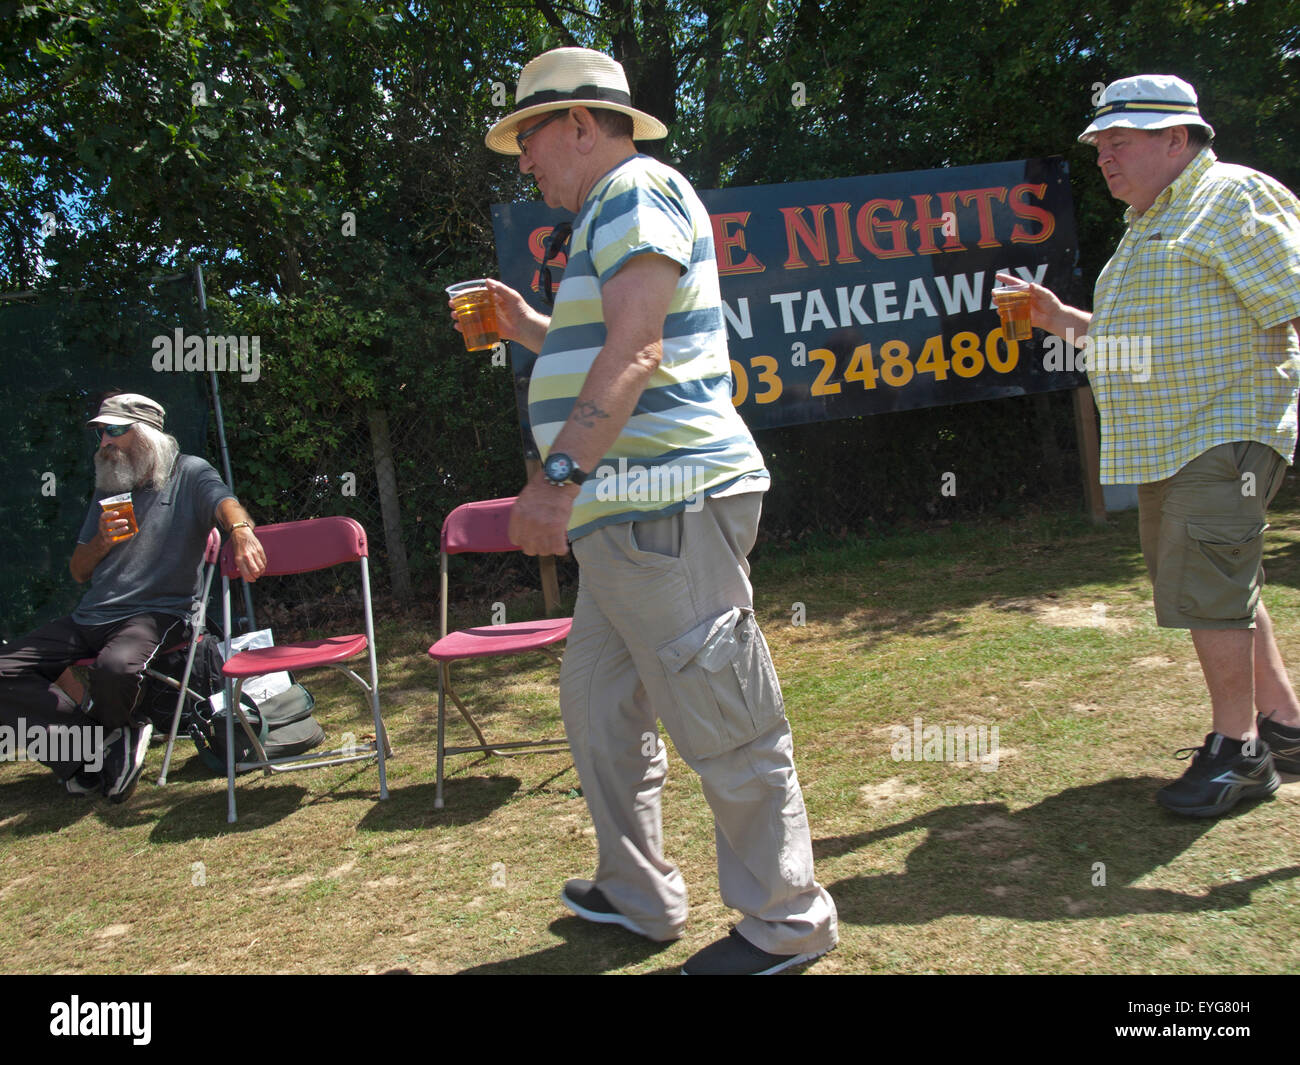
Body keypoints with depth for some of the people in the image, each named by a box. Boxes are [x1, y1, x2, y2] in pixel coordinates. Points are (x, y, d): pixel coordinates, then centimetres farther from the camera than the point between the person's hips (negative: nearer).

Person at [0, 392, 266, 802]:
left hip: (154, 612, -6)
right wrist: (101, 542, -2)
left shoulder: (189, 474, 3)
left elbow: (224, 503, -21)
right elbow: (78, 572, 21)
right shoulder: (107, 488, 19)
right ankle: (105, 738, -10)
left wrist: (242, 532, -46)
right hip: (88, 618, 7)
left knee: (116, 666, -37)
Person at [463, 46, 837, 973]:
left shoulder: (639, 189, -6)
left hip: (667, 506, -11)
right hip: (628, 515, 11)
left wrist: (558, 475, -24)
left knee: (724, 724, -2)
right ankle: (639, 897, 30)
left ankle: (788, 922, 13)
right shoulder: (611, 214, 26)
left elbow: (636, 353, -20)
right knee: (600, 708, 16)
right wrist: (532, 331, 24)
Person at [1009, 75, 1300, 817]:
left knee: (1205, 586, -11)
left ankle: (1237, 749, 2)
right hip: (1167, 442, 10)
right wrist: (1061, 320, 15)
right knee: (1222, 586, 14)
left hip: (1225, 430, -9)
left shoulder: (1233, 198, -7)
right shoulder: (1150, 223, 21)